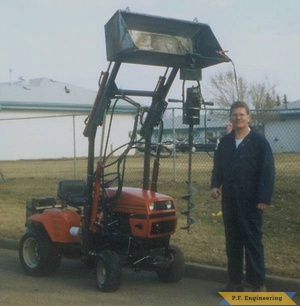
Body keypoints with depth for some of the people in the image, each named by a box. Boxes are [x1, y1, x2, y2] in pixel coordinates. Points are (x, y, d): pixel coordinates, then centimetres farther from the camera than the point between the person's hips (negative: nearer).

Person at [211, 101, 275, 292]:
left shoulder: (259, 141, -4)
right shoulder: (225, 142, 11)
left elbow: (268, 171, -8)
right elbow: (218, 168, 17)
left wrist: (265, 198, -15)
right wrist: (215, 185, -1)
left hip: (251, 202, -5)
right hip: (229, 201, 5)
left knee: (253, 242, -1)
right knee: (232, 242, 10)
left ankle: (259, 283, 7)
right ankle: (235, 281, 19)